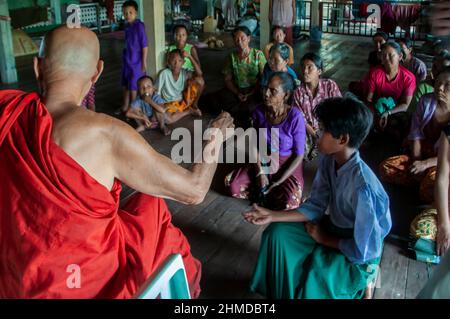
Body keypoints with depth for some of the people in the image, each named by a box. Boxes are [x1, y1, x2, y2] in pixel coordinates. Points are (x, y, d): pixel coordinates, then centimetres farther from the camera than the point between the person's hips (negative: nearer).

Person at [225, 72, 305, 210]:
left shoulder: (295, 117, -23)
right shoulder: (259, 112, -11)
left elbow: (299, 155, -15)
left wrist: (278, 181, -19)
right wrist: (260, 173, -13)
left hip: (288, 165, -3)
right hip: (263, 161, 4)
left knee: (289, 202, -28)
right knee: (232, 184, -15)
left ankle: (262, 193, 1)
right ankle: (268, 193, 2)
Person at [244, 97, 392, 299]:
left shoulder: (362, 186, -36)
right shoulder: (329, 161, -13)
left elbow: (364, 250, -29)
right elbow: (315, 207, -3)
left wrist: (324, 239, -15)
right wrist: (272, 216, -11)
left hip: (359, 255, -7)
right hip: (334, 228, 7)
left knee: (311, 280, -25)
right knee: (278, 233, -5)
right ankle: (280, 291, 17)